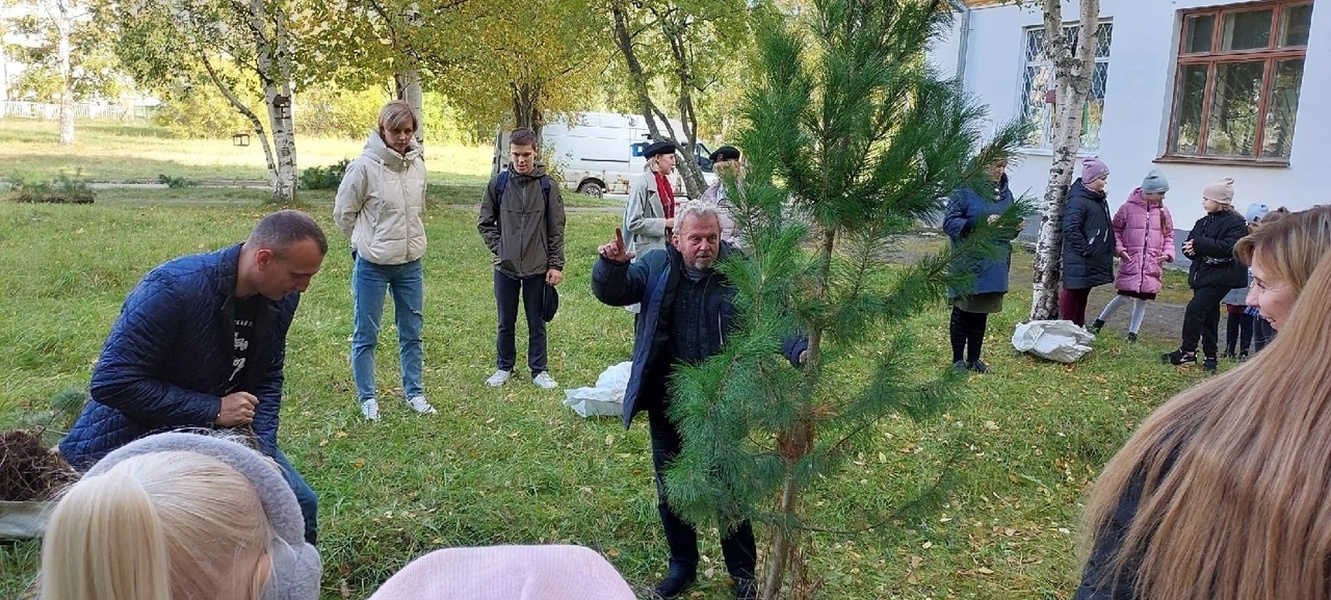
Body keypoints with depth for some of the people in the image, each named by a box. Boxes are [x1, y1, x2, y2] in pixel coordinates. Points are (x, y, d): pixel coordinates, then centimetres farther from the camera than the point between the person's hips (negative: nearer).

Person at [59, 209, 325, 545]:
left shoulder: (281, 298, -8)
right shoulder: (172, 289, -28)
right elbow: (111, 382, -27)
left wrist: (263, 452, -9)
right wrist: (213, 410, -27)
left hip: (221, 432, 6)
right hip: (135, 439, -6)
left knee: (300, 504, 1)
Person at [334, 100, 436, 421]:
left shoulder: (418, 165, 2)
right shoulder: (365, 166, -14)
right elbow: (344, 213, -4)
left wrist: (406, 240, 12)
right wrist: (368, 243, 3)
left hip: (411, 263, 5)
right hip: (372, 265, -5)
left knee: (412, 333, 14)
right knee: (365, 335, 7)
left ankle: (414, 393, 28)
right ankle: (367, 398, 22)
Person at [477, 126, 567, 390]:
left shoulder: (548, 186, -3)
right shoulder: (498, 184, -1)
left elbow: (556, 229, -1)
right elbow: (485, 223, 7)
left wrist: (556, 264, -4)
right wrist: (498, 248, -4)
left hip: (538, 268, -1)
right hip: (505, 267, 1)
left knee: (537, 322, 9)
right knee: (506, 322, 12)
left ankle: (539, 370, 21)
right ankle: (504, 367, 27)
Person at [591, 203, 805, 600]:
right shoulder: (655, 266, -3)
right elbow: (611, 293, -8)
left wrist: (799, 350, -33)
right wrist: (611, 265, -30)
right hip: (666, 405, 3)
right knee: (670, 490, 16)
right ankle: (682, 566, 38)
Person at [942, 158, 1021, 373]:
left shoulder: (1006, 193, 13)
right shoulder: (965, 191, -8)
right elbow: (949, 222, -13)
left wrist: (1015, 228, -1)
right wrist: (980, 224, -23)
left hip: (995, 264, 6)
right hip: (969, 264, -6)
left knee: (982, 312, 12)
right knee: (963, 311, 2)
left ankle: (974, 358, 23)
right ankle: (958, 359, 14)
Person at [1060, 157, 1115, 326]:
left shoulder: (1099, 199, 12)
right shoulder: (1078, 201, -17)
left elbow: (1105, 227, 23)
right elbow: (1071, 230, -23)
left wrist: (1110, 248, 15)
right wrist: (1085, 249, -20)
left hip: (1095, 260, 9)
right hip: (1079, 260, -9)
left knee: (1083, 294, 17)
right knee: (1072, 293, -2)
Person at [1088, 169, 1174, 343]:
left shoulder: (1163, 212, 6)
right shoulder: (1128, 208, -4)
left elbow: (1169, 236, 14)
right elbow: (1115, 230, 4)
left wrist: (1167, 253, -1)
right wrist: (1119, 249, -9)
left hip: (1153, 266, 4)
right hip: (1130, 263, -4)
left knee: (1142, 300, 7)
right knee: (1123, 297, -5)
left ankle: (1132, 333, 18)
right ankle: (1099, 322, 15)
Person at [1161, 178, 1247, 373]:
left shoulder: (1236, 223, -8)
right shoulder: (1203, 222, 14)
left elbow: (1227, 247, -22)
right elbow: (1189, 244, 10)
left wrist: (1199, 244, -20)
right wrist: (1191, 249, -14)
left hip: (1220, 276, -8)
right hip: (1202, 274, 8)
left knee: (1194, 309, -16)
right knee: (1209, 317, 13)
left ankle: (1187, 352, -7)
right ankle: (1210, 357, 21)